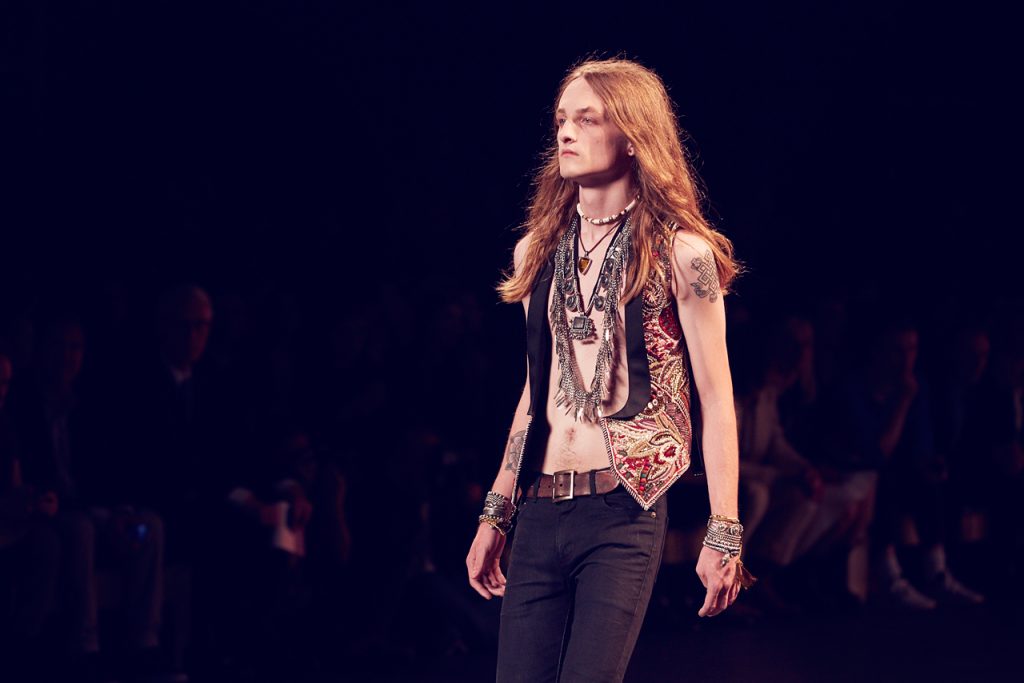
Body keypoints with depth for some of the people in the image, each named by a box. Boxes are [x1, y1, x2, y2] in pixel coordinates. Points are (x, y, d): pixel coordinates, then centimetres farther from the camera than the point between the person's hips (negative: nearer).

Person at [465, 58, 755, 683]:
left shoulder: (680, 255, -3)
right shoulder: (539, 252, 13)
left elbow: (716, 400, -3)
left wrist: (723, 536, -7)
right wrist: (495, 516, 17)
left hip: (624, 512, -5)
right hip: (539, 512, 5)